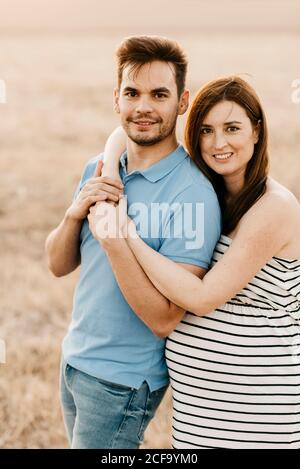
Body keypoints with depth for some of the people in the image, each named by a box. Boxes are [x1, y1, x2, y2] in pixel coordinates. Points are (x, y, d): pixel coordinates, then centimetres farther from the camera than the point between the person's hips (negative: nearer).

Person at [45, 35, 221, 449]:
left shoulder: (193, 195, -22)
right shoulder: (99, 169, 0)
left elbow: (163, 319, -24)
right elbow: (59, 265, 3)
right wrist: (75, 213, -16)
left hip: (122, 382, -7)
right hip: (73, 360, 7)